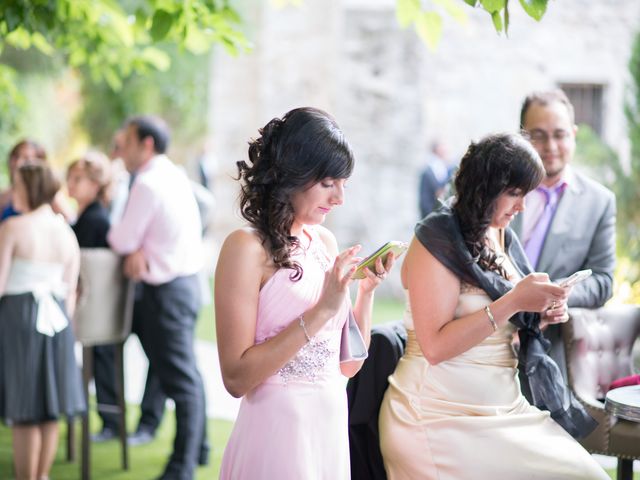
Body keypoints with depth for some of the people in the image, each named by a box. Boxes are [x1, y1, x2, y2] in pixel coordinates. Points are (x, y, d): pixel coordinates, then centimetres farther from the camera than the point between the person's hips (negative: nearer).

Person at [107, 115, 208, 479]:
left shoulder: (148, 184, -18)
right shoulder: (176, 175, 11)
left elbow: (123, 240, -14)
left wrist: (117, 236, 8)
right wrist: (140, 248, -4)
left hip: (167, 289, -10)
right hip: (187, 277, 10)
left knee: (179, 377, -7)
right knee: (188, 373, 19)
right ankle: (198, 447, 31)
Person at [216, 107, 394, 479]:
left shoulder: (325, 242, 6)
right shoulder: (247, 248, -13)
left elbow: (348, 363, 10)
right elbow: (236, 377, -19)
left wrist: (367, 292, -5)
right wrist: (321, 310, -21)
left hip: (334, 427, 7)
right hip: (278, 430, -7)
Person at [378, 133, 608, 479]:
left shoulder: (502, 238, 10)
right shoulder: (438, 240, -12)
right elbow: (435, 346, -20)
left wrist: (540, 313, 3)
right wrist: (512, 302, -23)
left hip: (504, 407, 7)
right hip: (444, 418, -7)